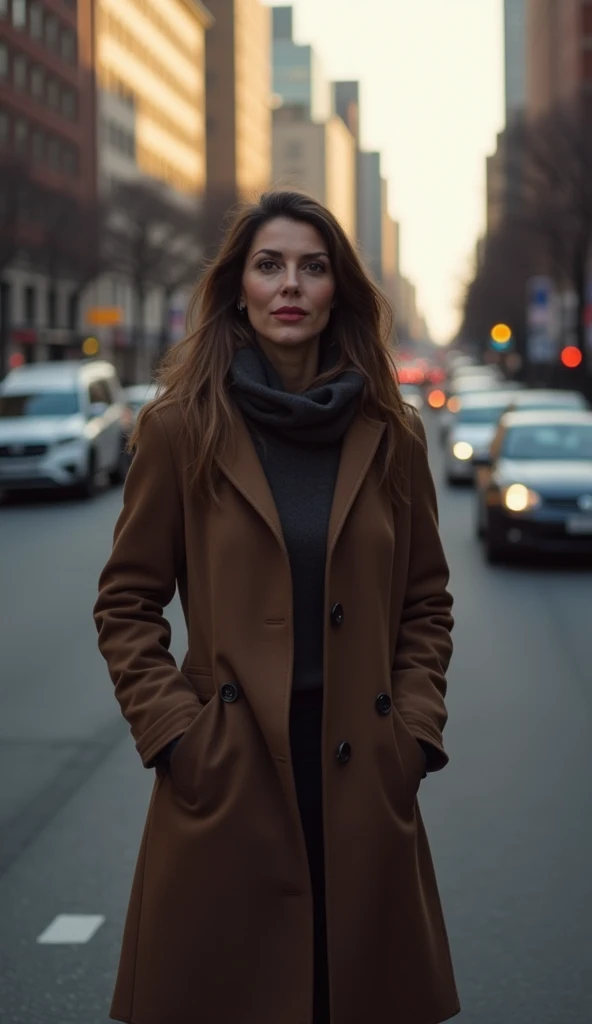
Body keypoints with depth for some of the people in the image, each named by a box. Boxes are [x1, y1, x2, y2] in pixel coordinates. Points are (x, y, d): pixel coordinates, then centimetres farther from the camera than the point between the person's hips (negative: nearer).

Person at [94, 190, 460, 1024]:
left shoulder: (391, 435, 6)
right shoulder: (181, 428, -1)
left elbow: (427, 602, 12)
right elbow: (126, 604, 2)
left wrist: (415, 731, 1)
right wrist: (173, 731, -7)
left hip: (362, 779, 2)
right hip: (228, 776, -2)